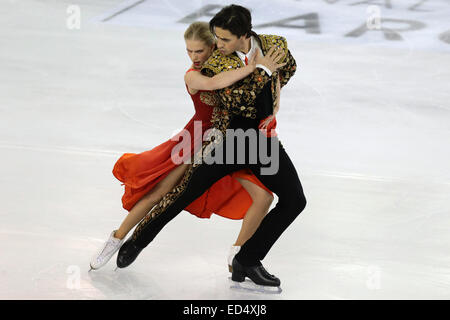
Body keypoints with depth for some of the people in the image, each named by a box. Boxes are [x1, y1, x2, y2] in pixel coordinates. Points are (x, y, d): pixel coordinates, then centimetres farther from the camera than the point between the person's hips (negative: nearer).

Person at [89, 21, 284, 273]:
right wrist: (252, 67, -47)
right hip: (199, 139, -3)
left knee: (264, 197, -12)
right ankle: (117, 239, 16)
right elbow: (214, 83, -43)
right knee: (156, 194, -5)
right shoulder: (193, 76, -19)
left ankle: (237, 254, 7)